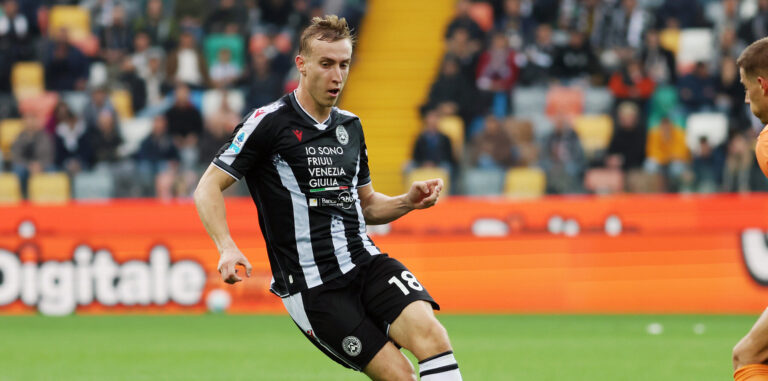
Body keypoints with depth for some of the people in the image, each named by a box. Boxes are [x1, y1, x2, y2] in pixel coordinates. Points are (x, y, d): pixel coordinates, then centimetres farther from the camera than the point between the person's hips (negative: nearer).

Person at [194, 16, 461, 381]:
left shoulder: (350, 126, 15)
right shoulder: (268, 122, -5)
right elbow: (208, 188, -6)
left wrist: (408, 202, 5)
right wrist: (227, 248, -22)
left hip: (366, 261, 5)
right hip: (312, 287, -5)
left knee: (431, 335, -23)